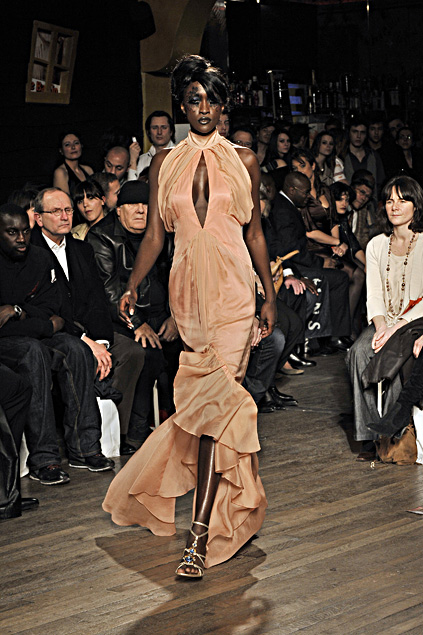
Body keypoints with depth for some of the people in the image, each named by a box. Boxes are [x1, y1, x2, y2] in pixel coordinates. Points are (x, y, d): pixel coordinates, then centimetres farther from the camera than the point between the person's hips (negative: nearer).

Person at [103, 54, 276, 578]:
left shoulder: (244, 161, 7)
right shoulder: (166, 163, 10)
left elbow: (255, 233, 11)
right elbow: (155, 234, 8)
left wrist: (269, 296, 9)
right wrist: (132, 286, -3)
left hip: (233, 288, -3)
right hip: (187, 287, 3)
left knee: (212, 400, -13)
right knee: (212, 400, 6)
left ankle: (200, 536, -16)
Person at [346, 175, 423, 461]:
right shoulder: (376, 245, 13)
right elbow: (374, 294, 8)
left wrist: (398, 325, -22)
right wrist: (380, 324, -13)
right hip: (384, 320, 4)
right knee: (359, 351, -28)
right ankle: (369, 436, -28)